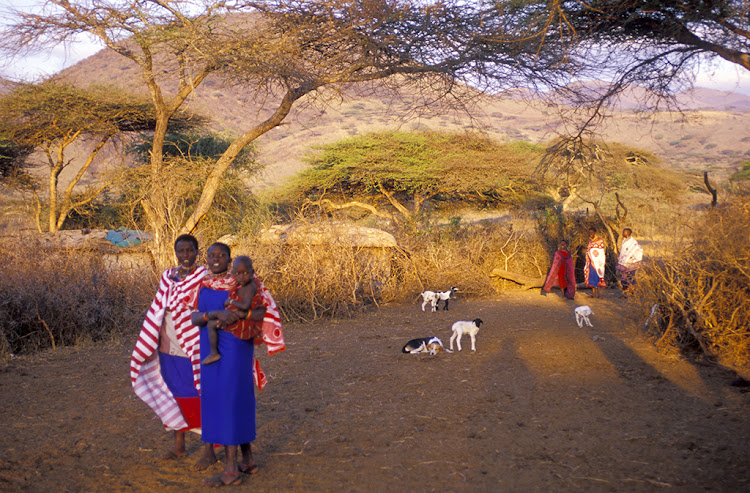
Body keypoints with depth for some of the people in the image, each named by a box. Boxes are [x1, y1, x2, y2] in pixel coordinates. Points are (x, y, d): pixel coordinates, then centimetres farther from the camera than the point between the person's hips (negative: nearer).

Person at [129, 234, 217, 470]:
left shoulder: (205, 278, -9)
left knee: (200, 397, 1)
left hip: (193, 349, -5)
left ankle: (209, 451, 12)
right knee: (175, 395, 14)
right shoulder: (168, 277, 7)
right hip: (169, 347, 5)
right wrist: (151, 346, 11)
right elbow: (158, 311, 12)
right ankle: (179, 446, 28)